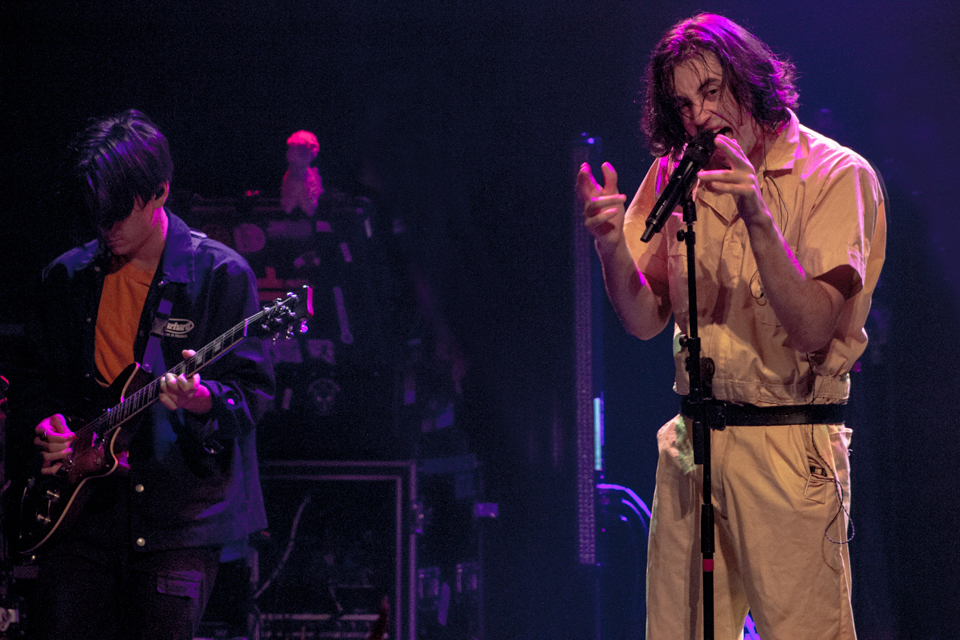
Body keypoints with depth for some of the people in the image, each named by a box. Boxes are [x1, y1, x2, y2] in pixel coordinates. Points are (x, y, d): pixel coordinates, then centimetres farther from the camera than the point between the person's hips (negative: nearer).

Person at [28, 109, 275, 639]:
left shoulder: (219, 273, -5)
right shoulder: (66, 277, 10)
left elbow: (253, 391, -6)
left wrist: (202, 399, -27)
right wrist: (49, 425, 0)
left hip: (182, 512, -4)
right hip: (82, 504, 4)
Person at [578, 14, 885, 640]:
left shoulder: (837, 176, -7)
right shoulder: (677, 175, 9)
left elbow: (813, 329, -17)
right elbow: (646, 320, 6)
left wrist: (758, 218, -27)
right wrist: (613, 245, -13)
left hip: (790, 445, -5)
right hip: (693, 443, 5)